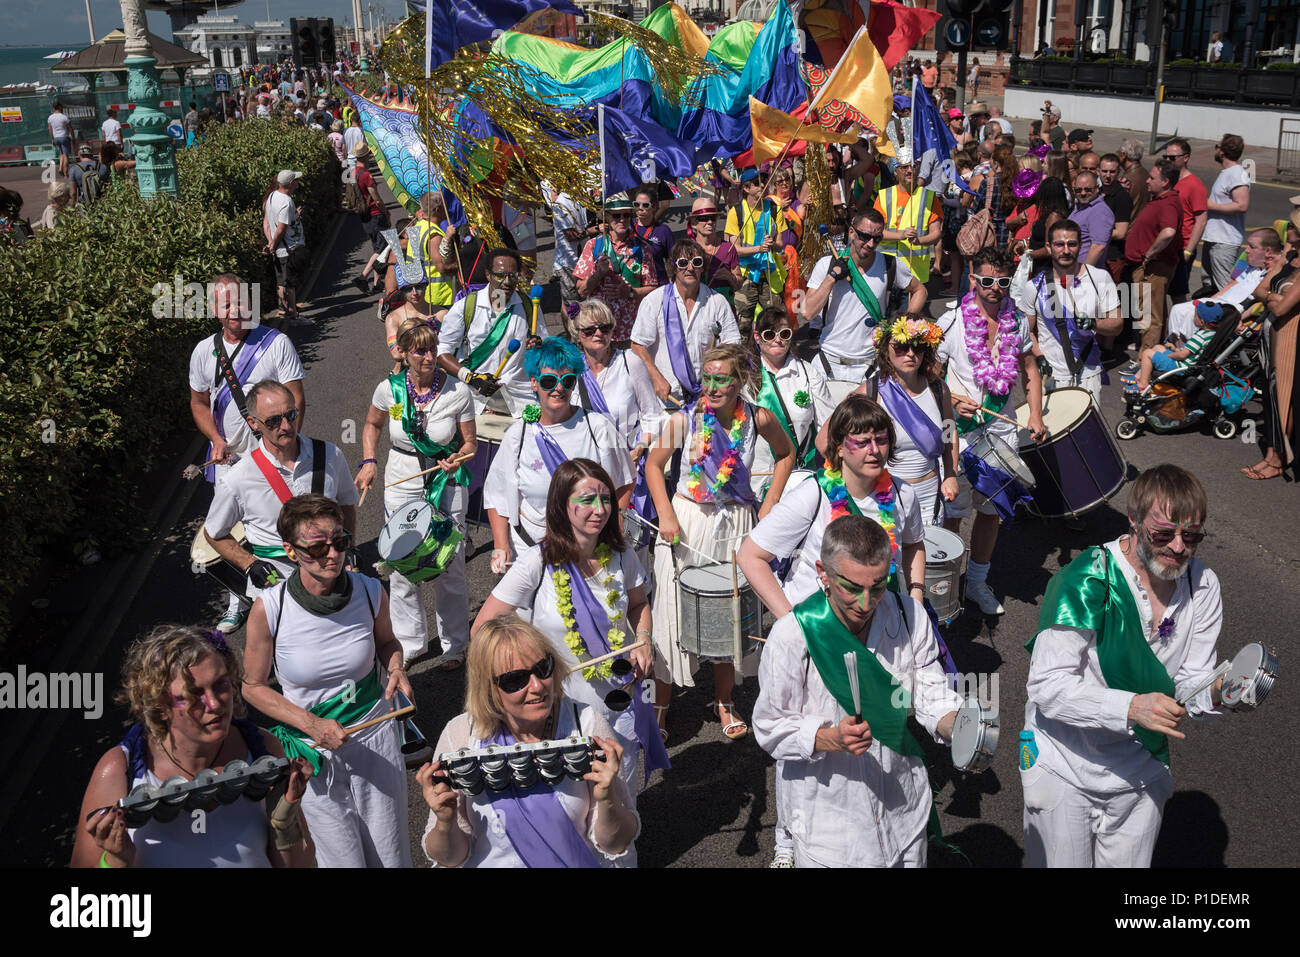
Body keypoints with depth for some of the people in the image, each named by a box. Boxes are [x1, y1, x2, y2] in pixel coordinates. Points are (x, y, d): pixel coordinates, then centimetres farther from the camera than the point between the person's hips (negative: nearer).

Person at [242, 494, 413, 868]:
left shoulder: (371, 592, -11)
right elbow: (254, 686, -6)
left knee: (390, 856, 15)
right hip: (315, 752, -2)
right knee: (344, 860, 7)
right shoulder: (269, 609, -19)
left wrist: (396, 667, -11)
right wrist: (310, 724, -18)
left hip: (376, 738, 2)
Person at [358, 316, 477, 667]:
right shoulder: (389, 389, -9)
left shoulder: (458, 391, -13)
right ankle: (408, 643, 29)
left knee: (449, 568, 4)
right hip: (401, 481, 2)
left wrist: (457, 458, -22)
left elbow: (469, 441, -1)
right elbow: (372, 424, 12)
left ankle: (454, 646, 23)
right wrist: (368, 461, 0)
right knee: (401, 567, 9)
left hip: (447, 483, -2)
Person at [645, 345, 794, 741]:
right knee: (673, 610, 4)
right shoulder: (685, 419, -12)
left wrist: (770, 504, 3)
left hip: (735, 524, 1)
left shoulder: (758, 419, -9)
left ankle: (724, 701, 30)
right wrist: (665, 515, -10)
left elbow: (785, 454, 10)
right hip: (686, 520, -1)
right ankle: (661, 702, 20)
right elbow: (654, 464, 0)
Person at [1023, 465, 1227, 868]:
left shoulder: (1202, 586, -6)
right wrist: (1131, 707, -36)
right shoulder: (1086, 582, -24)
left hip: (1141, 769, 5)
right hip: (1066, 764, -4)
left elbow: (1189, 684, -2)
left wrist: (1213, 693, -25)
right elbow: (1047, 685, -26)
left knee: (1129, 863, 17)